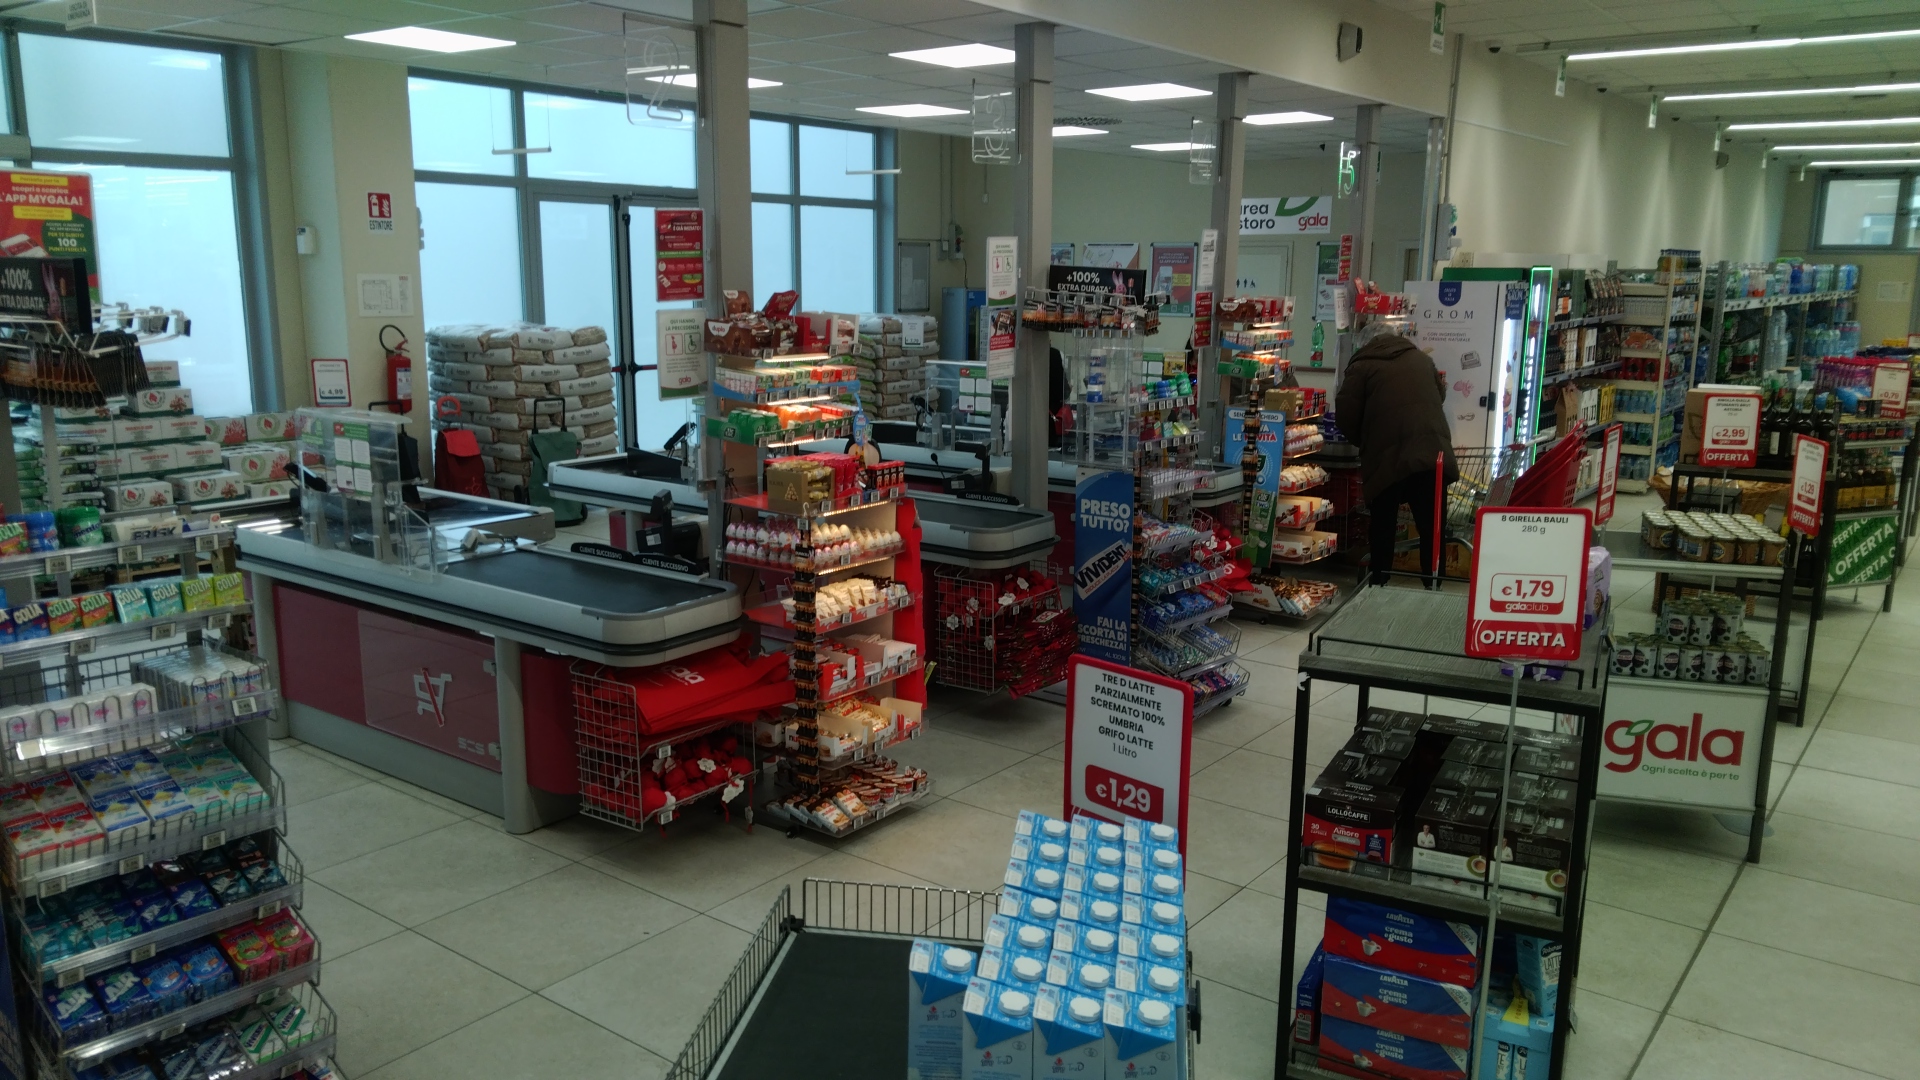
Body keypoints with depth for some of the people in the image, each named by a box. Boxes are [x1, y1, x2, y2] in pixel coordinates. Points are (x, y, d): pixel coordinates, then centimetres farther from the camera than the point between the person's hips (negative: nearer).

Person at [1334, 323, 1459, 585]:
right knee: (1432, 530, 9)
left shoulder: (1363, 365, 5)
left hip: (1388, 458, -4)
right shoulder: (1421, 358, 21)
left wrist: (1364, 441, 17)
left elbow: (1345, 414, 0)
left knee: (1382, 530, 8)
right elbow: (1440, 396, 34)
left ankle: (1377, 588, 13)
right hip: (1432, 452, 4)